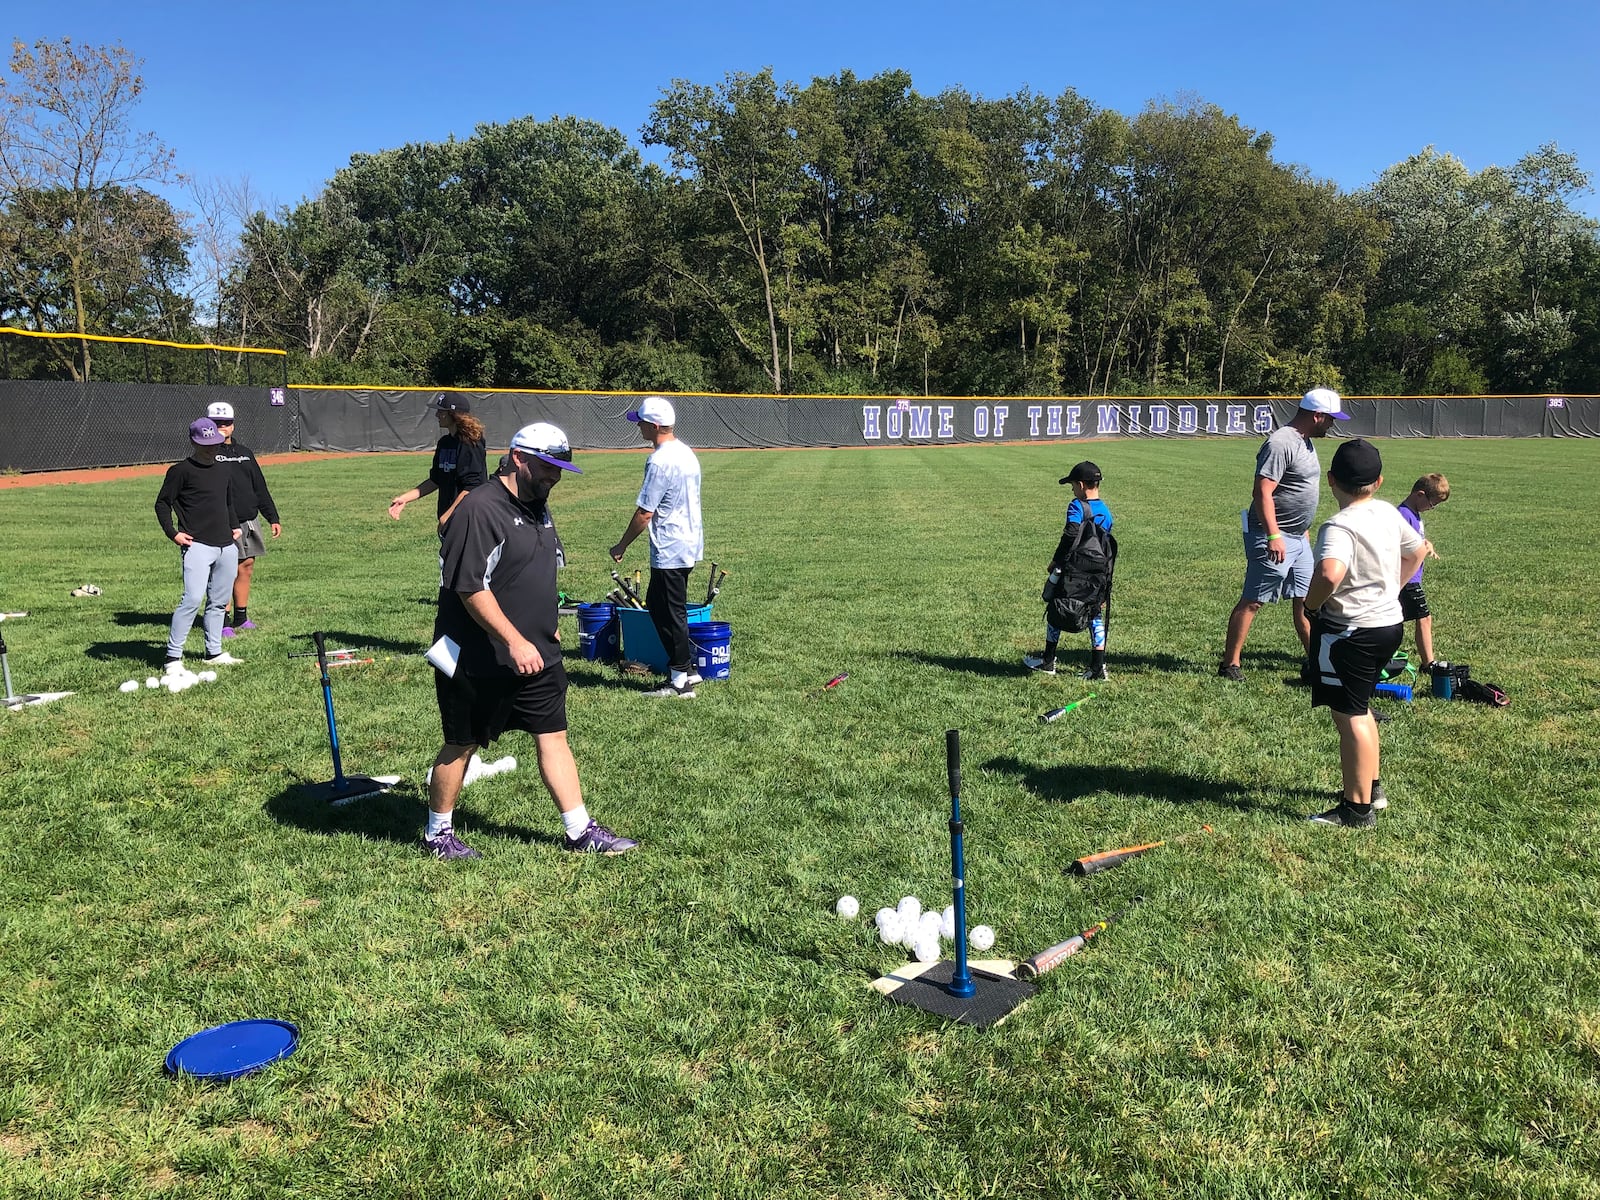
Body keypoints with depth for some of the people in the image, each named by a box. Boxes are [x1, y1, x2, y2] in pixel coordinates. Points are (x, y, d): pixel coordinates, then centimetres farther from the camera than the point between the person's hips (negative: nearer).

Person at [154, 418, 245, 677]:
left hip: (227, 546, 7)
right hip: (197, 545, -7)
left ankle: (214, 652, 23)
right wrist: (172, 532, -10)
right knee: (192, 599, -17)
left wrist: (235, 526, 18)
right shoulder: (181, 471, -2)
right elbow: (162, 503, 0)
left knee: (219, 601, 12)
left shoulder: (224, 472, 17)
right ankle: (173, 658, -13)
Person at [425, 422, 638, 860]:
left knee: (553, 736, 9)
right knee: (462, 744, 7)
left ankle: (582, 832, 15)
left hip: (537, 656, 8)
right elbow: (470, 587, -24)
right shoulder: (480, 509, -19)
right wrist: (514, 641, -26)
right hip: (479, 661, -8)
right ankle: (437, 834, 25)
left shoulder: (539, 508, 11)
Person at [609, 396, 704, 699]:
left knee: (671, 613, 1)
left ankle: (681, 680, 11)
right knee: (655, 602, 19)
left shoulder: (660, 461, -20)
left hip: (670, 550, -10)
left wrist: (622, 546, -8)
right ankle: (686, 667, 23)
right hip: (689, 544, 10)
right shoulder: (687, 453, 10)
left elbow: (645, 513, -19)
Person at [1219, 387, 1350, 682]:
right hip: (1274, 538, -10)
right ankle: (1229, 664, 3)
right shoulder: (1280, 443, -18)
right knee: (1252, 601, -4)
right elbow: (1262, 492, -24)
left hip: (1298, 538, 10)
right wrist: (1274, 536, -28)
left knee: (1306, 600, 12)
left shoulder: (1305, 441, 13)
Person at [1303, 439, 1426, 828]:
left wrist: (1311, 603, -20)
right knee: (1359, 708, 24)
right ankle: (1372, 787, 36)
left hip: (1349, 631, -9)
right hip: (1390, 623, 9)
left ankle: (1358, 809, 9)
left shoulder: (1339, 526, -22)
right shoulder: (1388, 513, 5)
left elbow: (1330, 574, -39)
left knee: (1350, 716, 1)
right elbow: (1416, 551, 22)